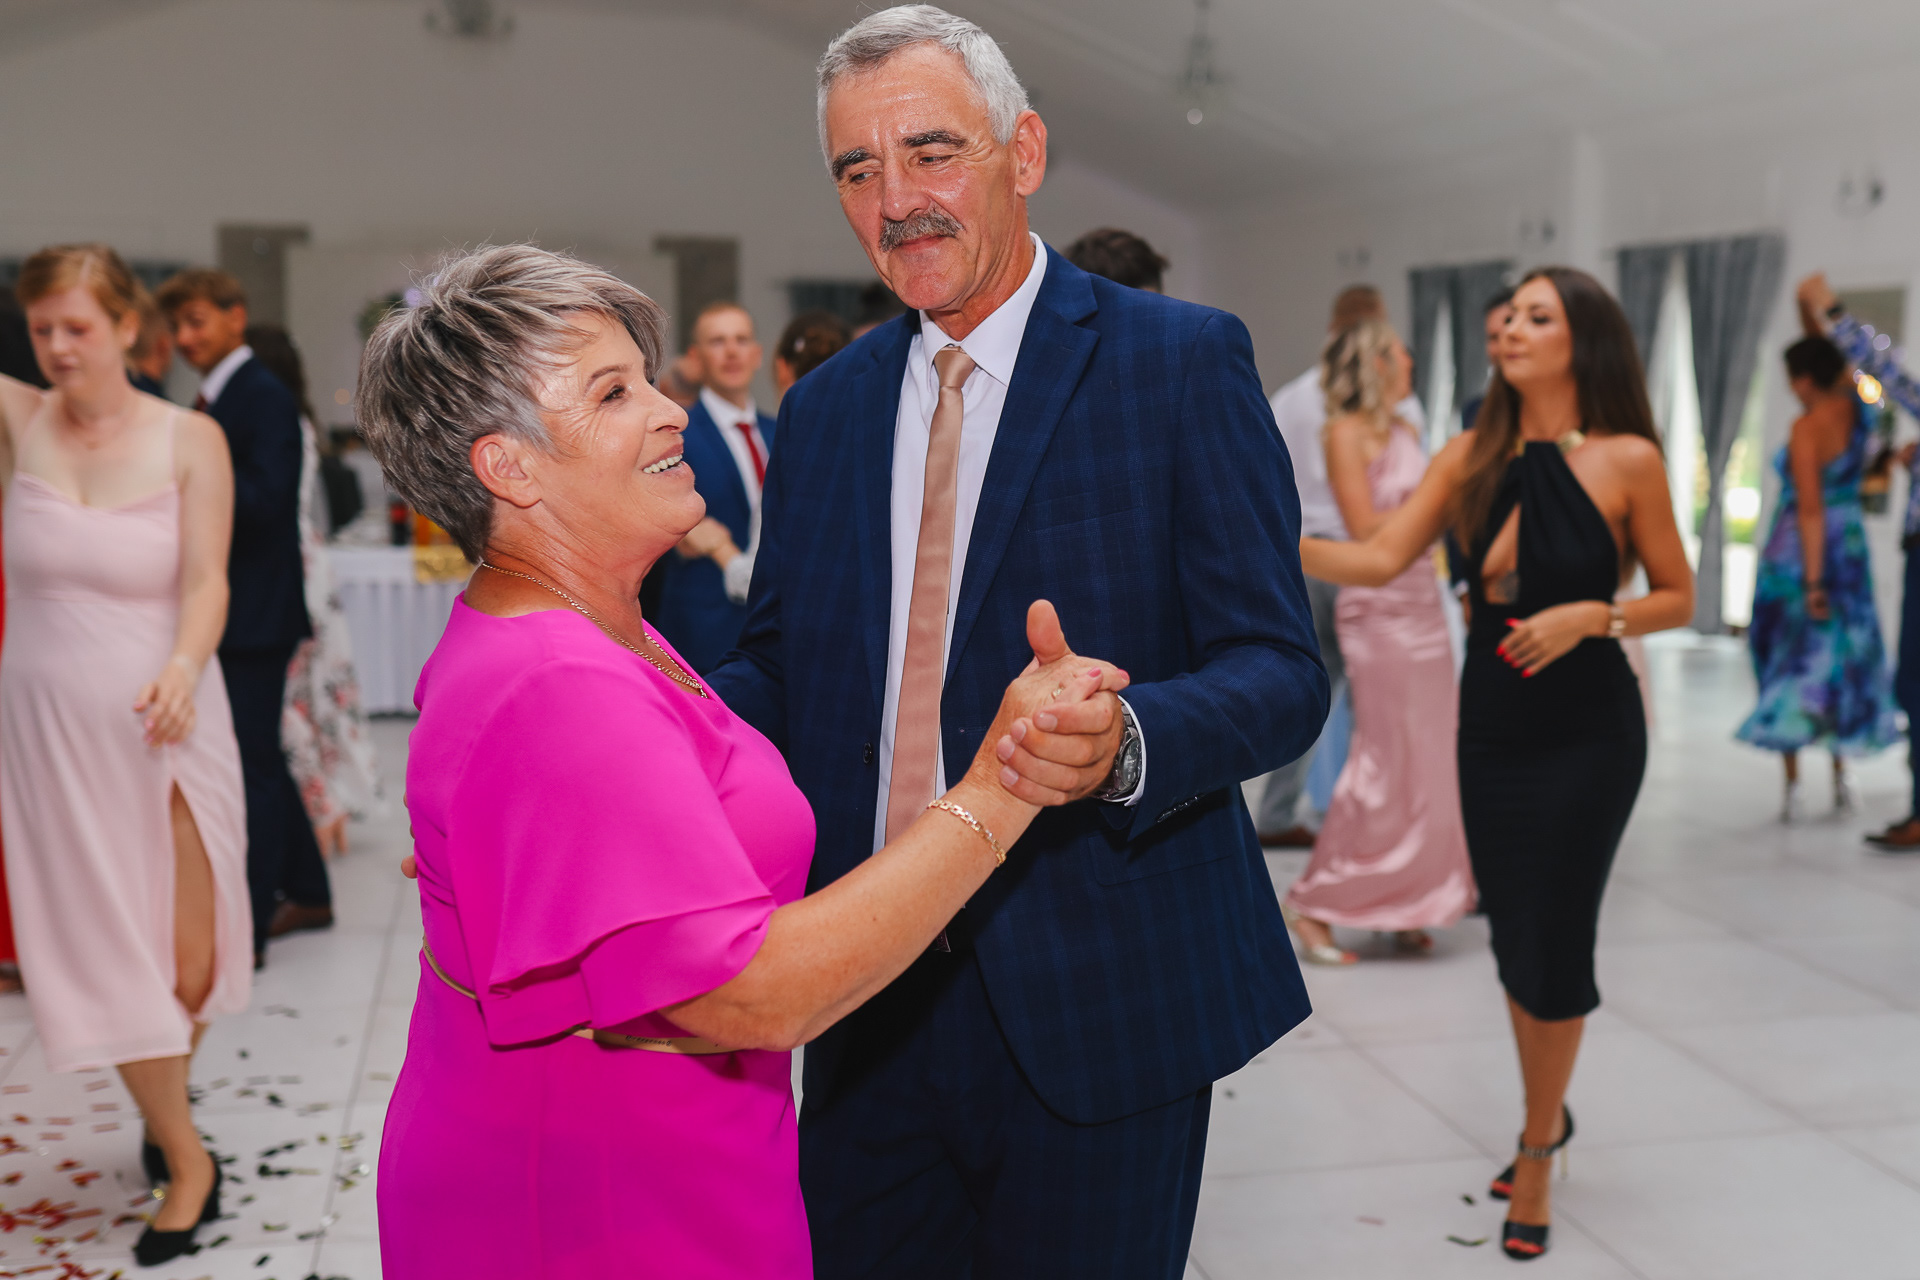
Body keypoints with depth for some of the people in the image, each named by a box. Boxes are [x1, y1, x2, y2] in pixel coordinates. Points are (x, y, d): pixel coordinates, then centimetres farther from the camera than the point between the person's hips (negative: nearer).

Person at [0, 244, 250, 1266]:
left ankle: (162, 1108, 37)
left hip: (159, 724, -1)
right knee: (99, 953, 5)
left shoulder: (189, 440, -5)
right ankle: (186, 1161, 23)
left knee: (188, 962, 5)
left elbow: (206, 582, -11)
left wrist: (182, 669, -29)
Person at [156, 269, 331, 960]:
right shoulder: (210, 402, 16)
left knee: (251, 766, -6)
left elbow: (264, 500, -23)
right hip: (232, 613, 10)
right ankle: (307, 895, 29)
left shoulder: (266, 398, -13)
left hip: (255, 614, -10)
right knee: (260, 760, 17)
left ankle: (246, 930, -1)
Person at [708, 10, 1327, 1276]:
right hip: (872, 1004, 5)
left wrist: (1125, 743, -31)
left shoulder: (1183, 361, -7)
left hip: (1095, 1001, -4)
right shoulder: (823, 408, 9)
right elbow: (779, 671, 11)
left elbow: (1282, 669, -11)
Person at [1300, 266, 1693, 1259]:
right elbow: (1381, 558, -9)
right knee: (1511, 934, 14)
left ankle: (1536, 1154, 20)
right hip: (1491, 724, 4)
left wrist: (1591, 615, -19)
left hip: (1588, 735, -4)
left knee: (1555, 937, 0)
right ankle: (1547, 1115, 38)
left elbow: (1678, 599, -2)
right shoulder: (1471, 458, 2)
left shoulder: (1628, 461, -9)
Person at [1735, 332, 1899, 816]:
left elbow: (1810, 509, -22)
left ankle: (1792, 784, 2)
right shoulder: (1856, 408, -1)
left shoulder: (1808, 428, -19)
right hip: (1851, 546, 6)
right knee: (1844, 658, 16)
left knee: (1790, 660, 3)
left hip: (1800, 553, -6)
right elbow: (1840, 369, 22)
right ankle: (1841, 775, 21)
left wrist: (1813, 580, -22)